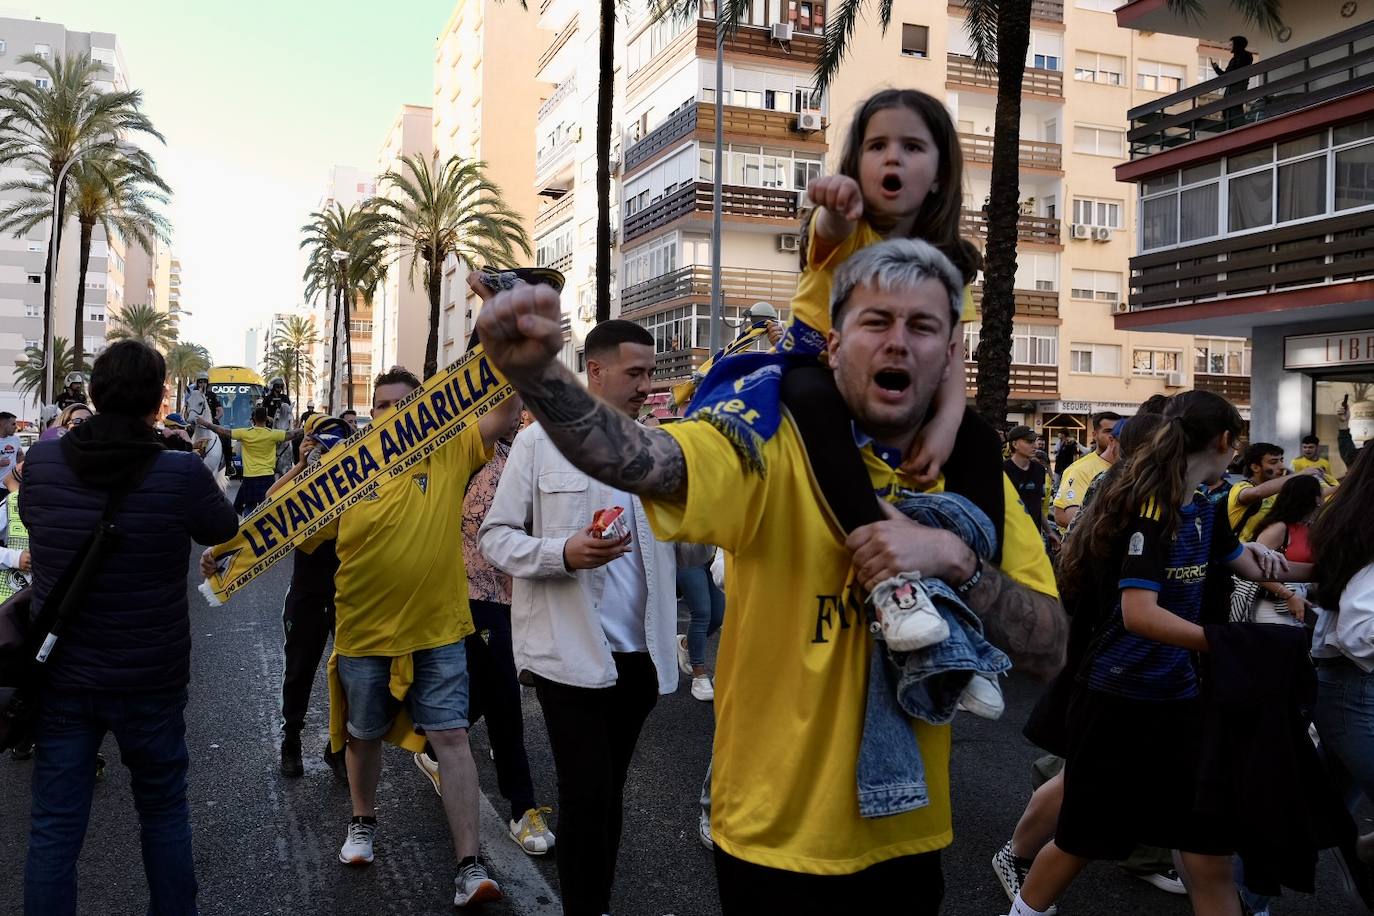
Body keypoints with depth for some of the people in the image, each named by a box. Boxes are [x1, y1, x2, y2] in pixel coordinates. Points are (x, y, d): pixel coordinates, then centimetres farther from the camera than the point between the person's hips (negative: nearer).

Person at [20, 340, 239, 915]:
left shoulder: (41, 462, -9)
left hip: (62, 677, 2)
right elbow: (224, 530, 2)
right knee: (164, 812, 18)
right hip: (150, 681, -2)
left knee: (53, 827, 10)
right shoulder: (182, 474, -19)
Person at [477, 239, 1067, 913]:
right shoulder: (773, 447, -15)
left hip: (907, 835, 4)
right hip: (776, 839, -4)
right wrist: (537, 373, -51)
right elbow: (639, 459, -34)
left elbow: (1050, 653, -8)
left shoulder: (977, 478, -3)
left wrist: (953, 560, -24)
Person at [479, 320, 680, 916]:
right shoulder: (540, 441, -4)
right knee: (586, 797, -3)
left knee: (609, 794, 16)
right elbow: (495, 536, -5)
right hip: (569, 652, -4)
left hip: (638, 653, 5)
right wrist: (564, 552, -21)